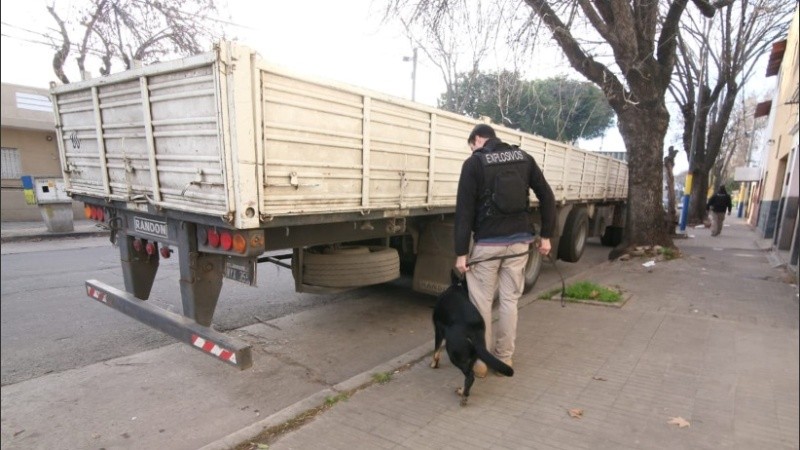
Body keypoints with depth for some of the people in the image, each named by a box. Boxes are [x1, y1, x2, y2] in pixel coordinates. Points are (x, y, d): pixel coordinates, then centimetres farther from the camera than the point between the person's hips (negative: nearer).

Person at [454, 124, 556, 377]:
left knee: (481, 302, 6)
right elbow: (547, 196, 7)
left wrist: (461, 252, -8)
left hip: (487, 243, -4)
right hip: (519, 240, 5)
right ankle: (504, 359, 21)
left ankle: (481, 360, 14)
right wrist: (546, 235, 11)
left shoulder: (474, 162, -4)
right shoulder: (524, 157, 10)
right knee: (510, 300, 12)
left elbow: (465, 210, -9)